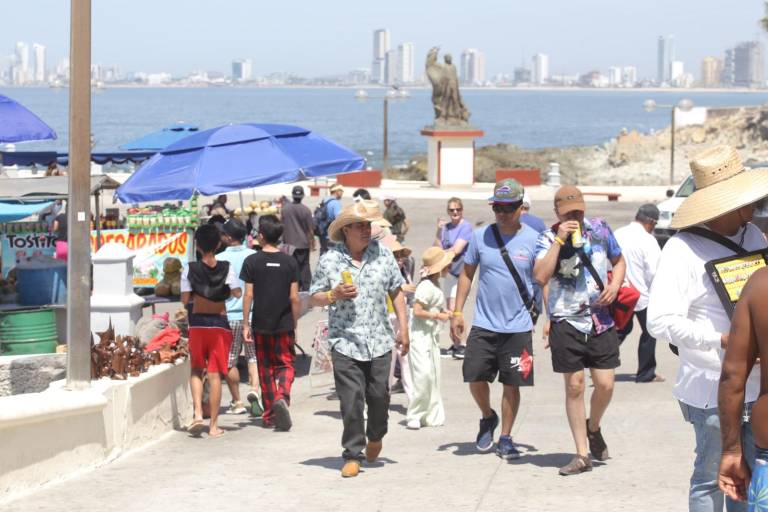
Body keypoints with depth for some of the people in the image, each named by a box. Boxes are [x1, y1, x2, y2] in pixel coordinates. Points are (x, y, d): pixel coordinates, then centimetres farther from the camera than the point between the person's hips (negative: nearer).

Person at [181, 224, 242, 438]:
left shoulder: (190, 269, -4)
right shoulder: (226, 268, -3)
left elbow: (185, 300, -5)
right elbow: (237, 293, -8)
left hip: (197, 323, 0)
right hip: (220, 323, 0)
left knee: (196, 371, 16)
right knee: (215, 374, 3)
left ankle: (198, 413, -5)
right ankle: (213, 425, 4)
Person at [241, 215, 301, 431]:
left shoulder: (252, 261, -4)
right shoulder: (290, 262, -1)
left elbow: (248, 295, -5)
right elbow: (294, 297, -1)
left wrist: (246, 324, 1)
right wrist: (294, 324, 8)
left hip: (261, 325, 0)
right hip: (284, 324, 0)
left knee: (265, 369, 10)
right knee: (286, 365, 7)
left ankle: (269, 415, 13)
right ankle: (282, 397, -21)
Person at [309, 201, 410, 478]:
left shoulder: (382, 254, 5)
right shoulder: (329, 260, -1)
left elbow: (396, 293, 12)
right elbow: (315, 298, 6)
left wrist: (403, 328, 7)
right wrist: (334, 295, -14)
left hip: (379, 341, 2)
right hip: (345, 343, -2)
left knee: (379, 395, 4)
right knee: (351, 401, -4)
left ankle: (375, 436, 34)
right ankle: (352, 455, 7)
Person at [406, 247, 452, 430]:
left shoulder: (436, 286, 13)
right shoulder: (427, 287, -18)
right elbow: (417, 311, -22)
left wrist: (443, 312, 7)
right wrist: (438, 316, -17)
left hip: (432, 335, 10)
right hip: (420, 335, -10)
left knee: (433, 375, 10)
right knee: (424, 374, -15)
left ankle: (433, 416, 15)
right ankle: (413, 416, -7)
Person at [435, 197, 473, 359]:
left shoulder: (466, 227, -12)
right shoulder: (446, 227, 6)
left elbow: (456, 249, -17)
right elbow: (438, 247, 2)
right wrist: (439, 230, -11)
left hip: (462, 271, -7)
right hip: (449, 271, 7)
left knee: (454, 310, -13)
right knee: (450, 311, 11)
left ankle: (458, 344, -5)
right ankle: (456, 344, 21)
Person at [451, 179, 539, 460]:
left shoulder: (533, 240, -3)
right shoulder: (481, 236, 2)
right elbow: (467, 273, 11)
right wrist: (457, 312, 6)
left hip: (518, 327, -2)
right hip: (483, 324, 2)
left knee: (512, 384, 4)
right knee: (475, 377, -2)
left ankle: (505, 439, 19)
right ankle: (488, 418, 28)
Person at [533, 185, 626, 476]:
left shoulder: (599, 230, 5)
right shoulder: (547, 239, -3)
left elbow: (619, 261, 18)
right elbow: (541, 277, -18)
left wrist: (614, 285, -2)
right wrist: (559, 240, -20)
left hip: (600, 319, 2)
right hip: (566, 323, -2)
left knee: (605, 385, -3)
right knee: (574, 386, 1)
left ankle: (593, 428, 29)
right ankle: (582, 454, 7)